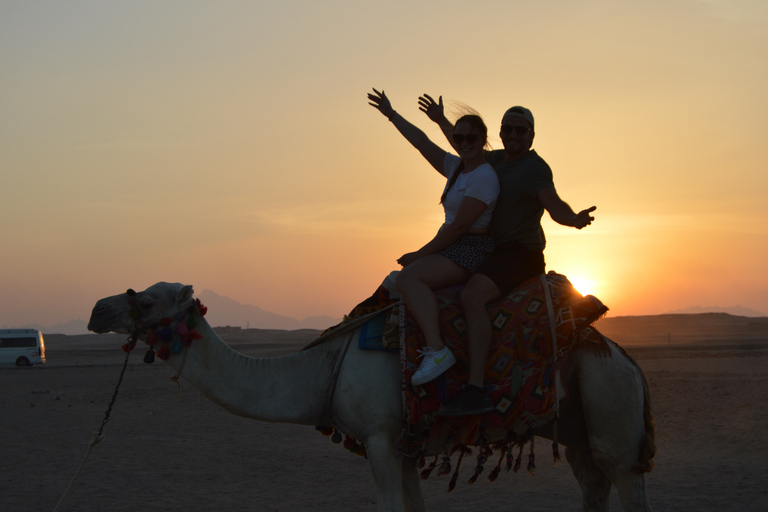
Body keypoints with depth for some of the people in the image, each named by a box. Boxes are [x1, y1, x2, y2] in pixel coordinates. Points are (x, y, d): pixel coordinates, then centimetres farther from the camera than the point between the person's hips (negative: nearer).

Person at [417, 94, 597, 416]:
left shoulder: (535, 167, -9)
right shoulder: (495, 160, 15)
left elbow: (554, 206, -24)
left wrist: (575, 219, -45)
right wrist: (442, 121, 43)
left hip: (521, 254, -10)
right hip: (494, 253, 10)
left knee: (472, 294, -34)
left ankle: (476, 390, -45)